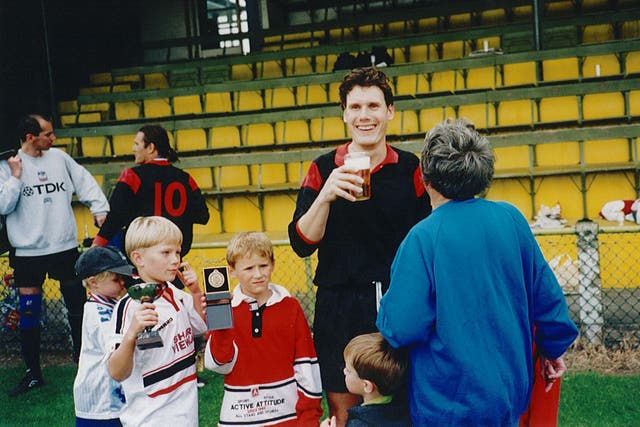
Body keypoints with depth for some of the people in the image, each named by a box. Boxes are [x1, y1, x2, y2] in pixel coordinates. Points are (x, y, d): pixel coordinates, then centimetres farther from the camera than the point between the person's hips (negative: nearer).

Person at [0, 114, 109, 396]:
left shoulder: (59, 157, 4)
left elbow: (85, 181, 10)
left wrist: (99, 208, -1)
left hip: (65, 247, 2)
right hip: (27, 252, -2)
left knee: (78, 307, 9)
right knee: (29, 314, 3)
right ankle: (33, 373, 16)